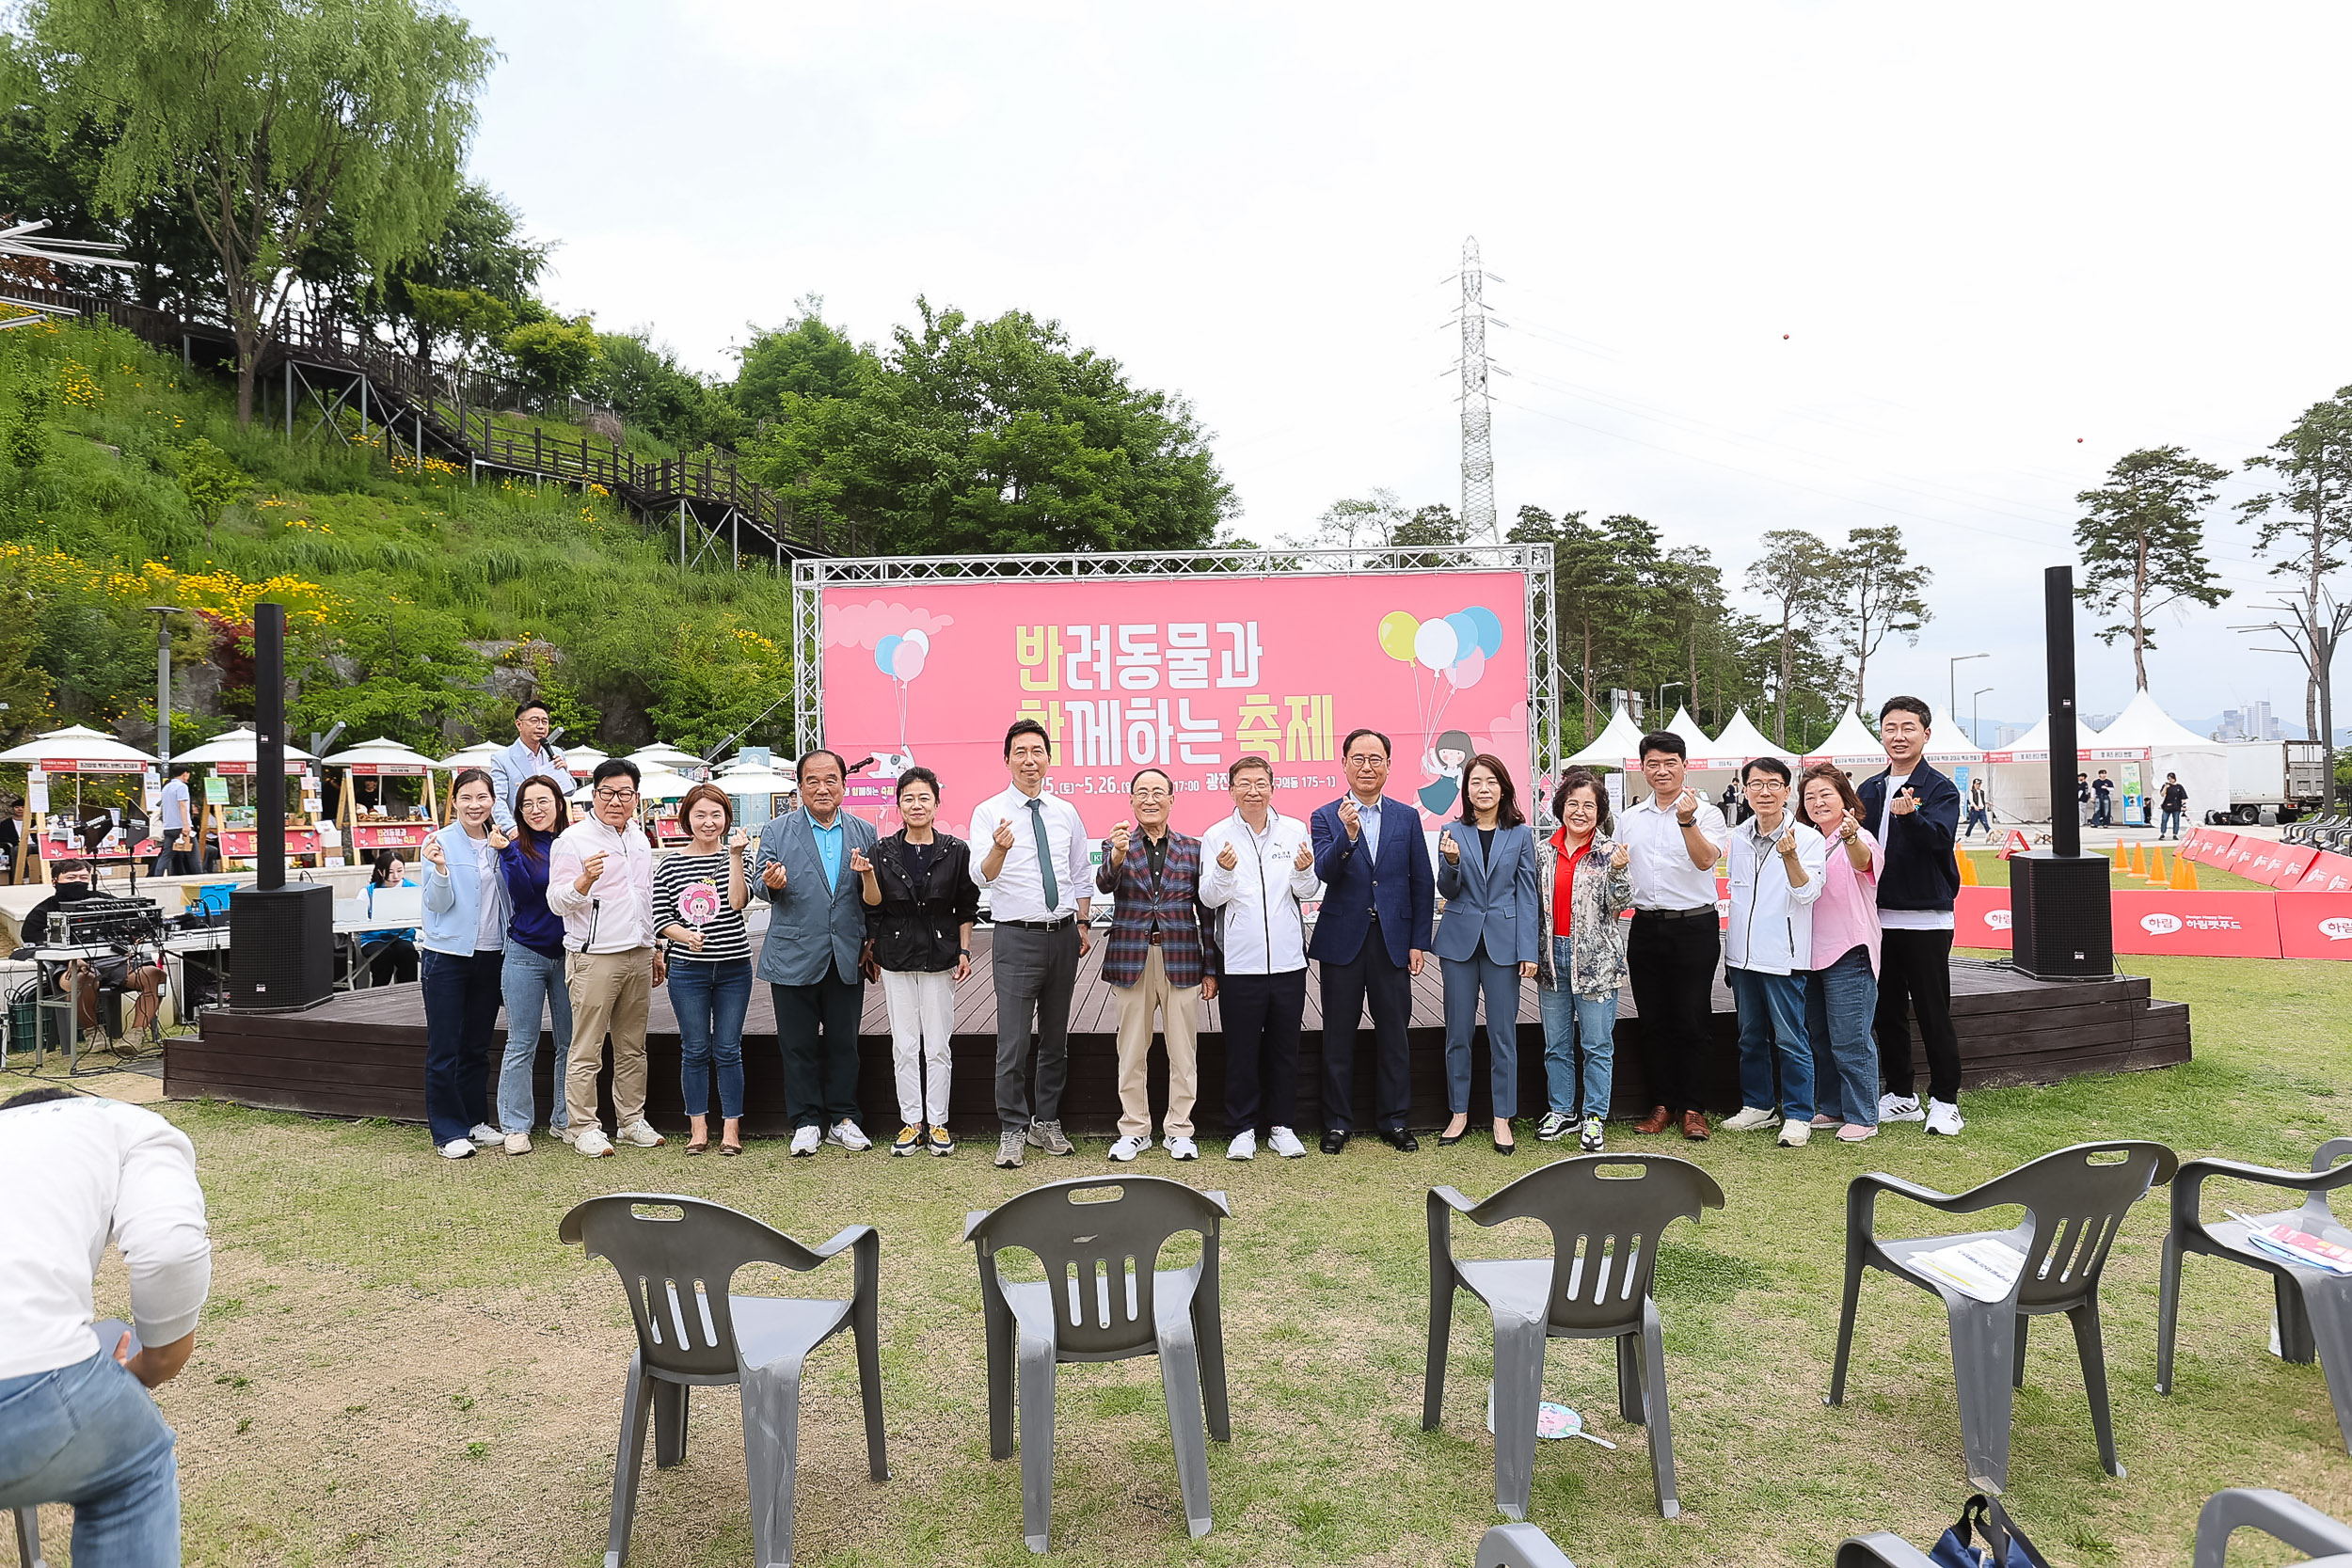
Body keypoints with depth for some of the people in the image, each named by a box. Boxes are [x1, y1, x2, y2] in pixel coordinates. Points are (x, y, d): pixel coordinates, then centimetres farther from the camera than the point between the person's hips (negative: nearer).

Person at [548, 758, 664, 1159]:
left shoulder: (639, 838, 14)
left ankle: (631, 1120, 21)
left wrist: (654, 949, 22)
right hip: (594, 959, -6)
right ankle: (582, 1126, 6)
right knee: (587, 1050, -3)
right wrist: (586, 880, -31)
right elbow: (557, 901, -12)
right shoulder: (573, 839, -6)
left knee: (632, 1047, 12)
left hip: (638, 956, 6)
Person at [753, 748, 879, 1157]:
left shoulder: (864, 832, 8)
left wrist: (866, 875, -15)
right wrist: (771, 884, -21)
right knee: (799, 1044, 6)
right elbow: (758, 885, 2)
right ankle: (806, 1123, 17)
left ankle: (842, 1119, 21)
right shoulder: (777, 831, 3)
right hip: (795, 957, -1)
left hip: (847, 957, 1)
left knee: (844, 1042, 9)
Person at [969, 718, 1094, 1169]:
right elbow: (981, 875, -18)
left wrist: (1083, 924, 8)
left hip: (1063, 934, 5)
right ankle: (1012, 1131, 6)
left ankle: (1046, 1123, 26)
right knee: (1014, 1042, -6)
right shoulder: (989, 812, -5)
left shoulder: (1066, 813, 9)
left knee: (1056, 1038, 13)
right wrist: (999, 849, -38)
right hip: (1016, 935, -4)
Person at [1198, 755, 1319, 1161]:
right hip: (1239, 962, -2)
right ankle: (1242, 1129, 17)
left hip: (1288, 959, 2)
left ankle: (1282, 1126, 22)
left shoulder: (1295, 831, 5)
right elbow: (1209, 898, -4)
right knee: (1241, 1048, 5)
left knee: (1284, 1047, 10)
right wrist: (1223, 871, -24)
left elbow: (1309, 892, 4)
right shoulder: (1216, 837, 0)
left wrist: (1304, 871, -18)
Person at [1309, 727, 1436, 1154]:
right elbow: (1324, 872, -15)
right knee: (1339, 1035, 6)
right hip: (1343, 941, -1)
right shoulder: (1326, 818, 0)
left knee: (1393, 1034, 8)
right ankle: (1337, 1122, 18)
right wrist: (1347, 835, -32)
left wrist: (1418, 942, 1)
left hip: (1393, 940, 2)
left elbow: (1423, 884, 7)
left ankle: (1392, 1120, 21)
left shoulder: (1407, 818, 6)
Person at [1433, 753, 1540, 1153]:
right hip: (1460, 939, 1)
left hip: (1503, 940, -1)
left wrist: (1529, 951, -4)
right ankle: (1459, 1113, 19)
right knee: (1458, 1031, 6)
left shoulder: (1521, 834, 3)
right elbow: (1447, 891, 1)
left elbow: (1527, 894, 2)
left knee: (1503, 1032, 3)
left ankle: (1502, 1119, 13)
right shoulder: (1452, 832, 4)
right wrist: (1451, 861, -20)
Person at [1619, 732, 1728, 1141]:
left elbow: (1705, 860, -21)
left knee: (1692, 1020, 1)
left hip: (1694, 927, -4)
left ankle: (1690, 1107, 12)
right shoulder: (1629, 818, 12)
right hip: (1645, 927, 4)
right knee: (1652, 1021, 7)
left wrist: (1687, 821, -34)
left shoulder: (1706, 813, -3)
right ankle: (1662, 1104, 17)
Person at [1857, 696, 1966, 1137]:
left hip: (1925, 919, -5)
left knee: (1933, 1014, 1)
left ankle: (1944, 1101, 12)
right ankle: (1901, 1096, 23)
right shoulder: (1869, 790, 11)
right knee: (1888, 1012, 12)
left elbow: (1937, 836, -25)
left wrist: (1909, 815, -45)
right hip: (1878, 917, 5)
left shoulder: (1941, 790, -5)